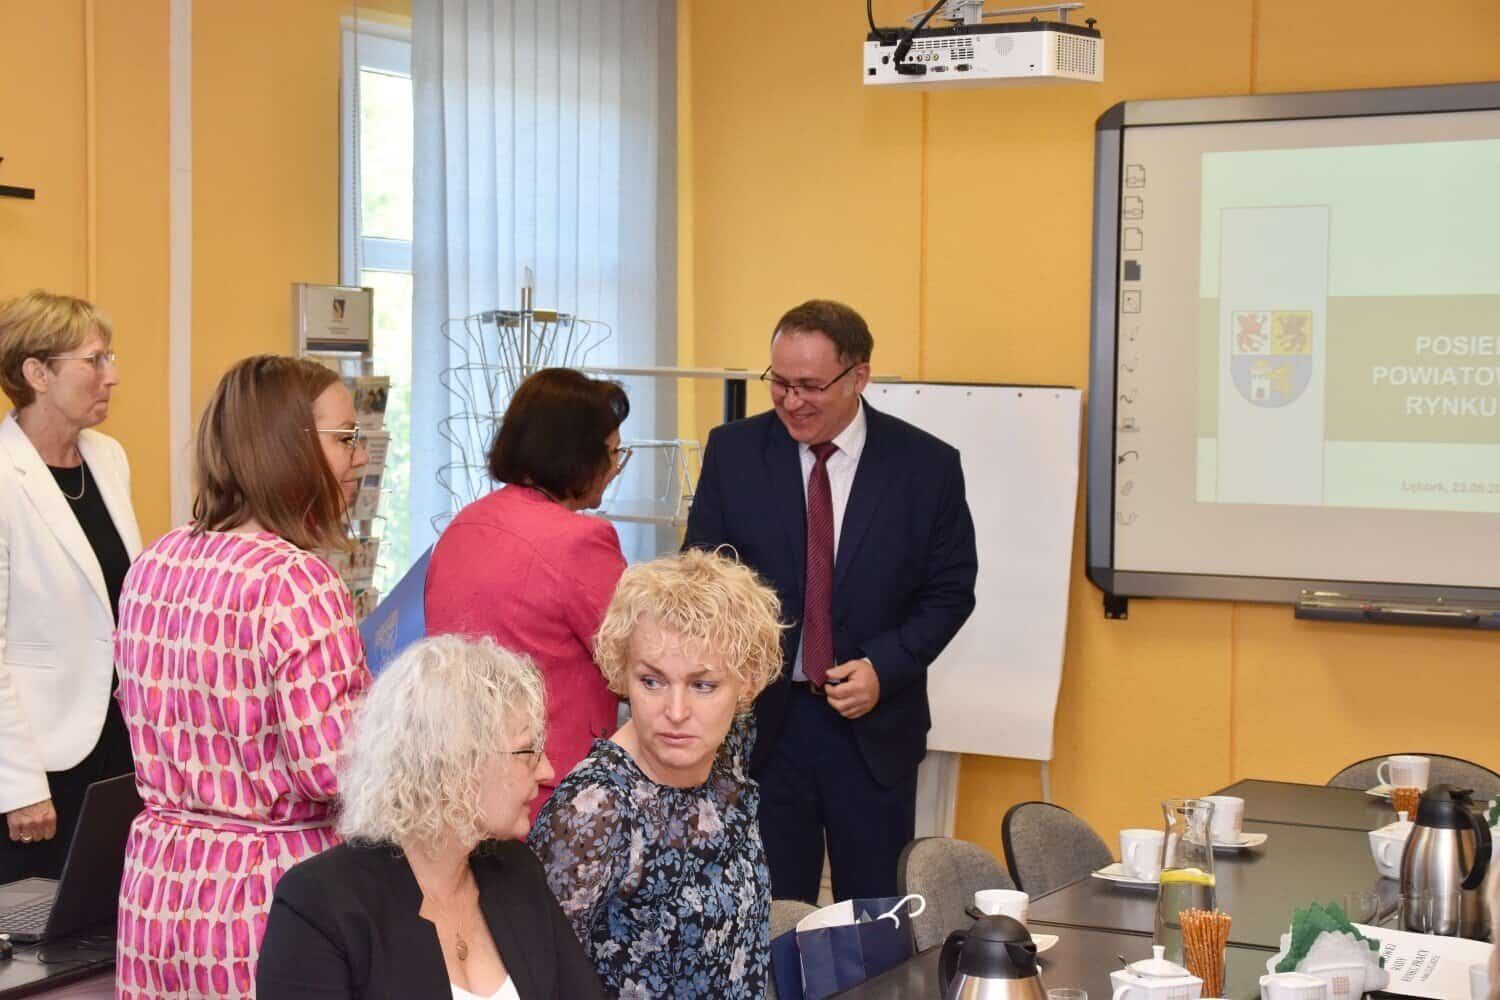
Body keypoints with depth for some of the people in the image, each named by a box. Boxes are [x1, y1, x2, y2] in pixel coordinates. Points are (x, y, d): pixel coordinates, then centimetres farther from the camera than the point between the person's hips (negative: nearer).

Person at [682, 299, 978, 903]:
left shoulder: (927, 465, -3)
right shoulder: (733, 452, 1)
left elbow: (950, 591, 2)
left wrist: (884, 667, -11)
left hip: (874, 725, 0)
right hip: (763, 718, 1)